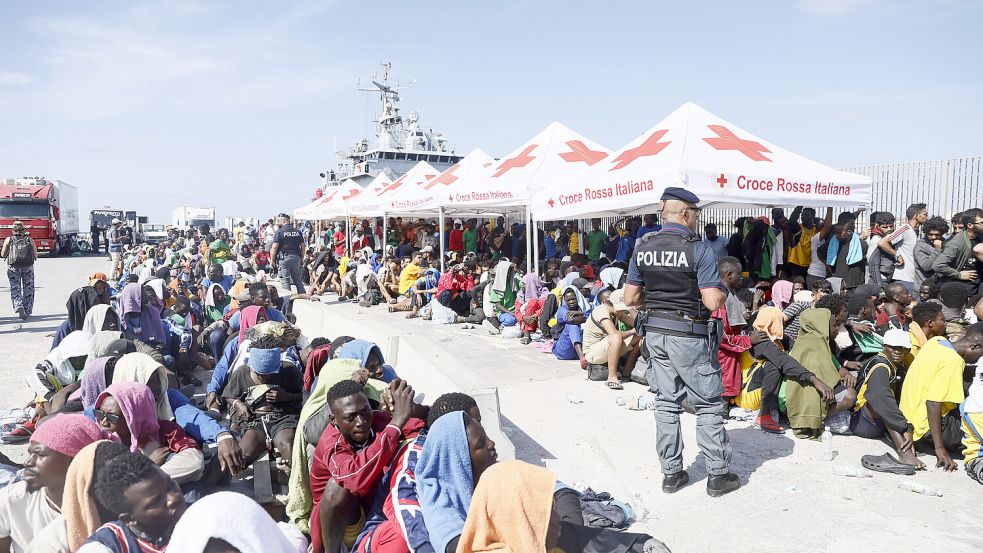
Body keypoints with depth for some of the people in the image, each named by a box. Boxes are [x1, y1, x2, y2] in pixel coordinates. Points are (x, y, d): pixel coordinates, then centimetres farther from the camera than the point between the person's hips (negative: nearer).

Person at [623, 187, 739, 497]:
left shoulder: (643, 248, 2)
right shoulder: (699, 250, -14)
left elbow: (630, 298, 5)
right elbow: (712, 302, -18)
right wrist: (722, 294, 3)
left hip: (655, 332, 5)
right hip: (689, 335, -5)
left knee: (667, 402, 13)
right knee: (708, 404, 7)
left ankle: (671, 472, 21)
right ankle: (718, 475, 15)